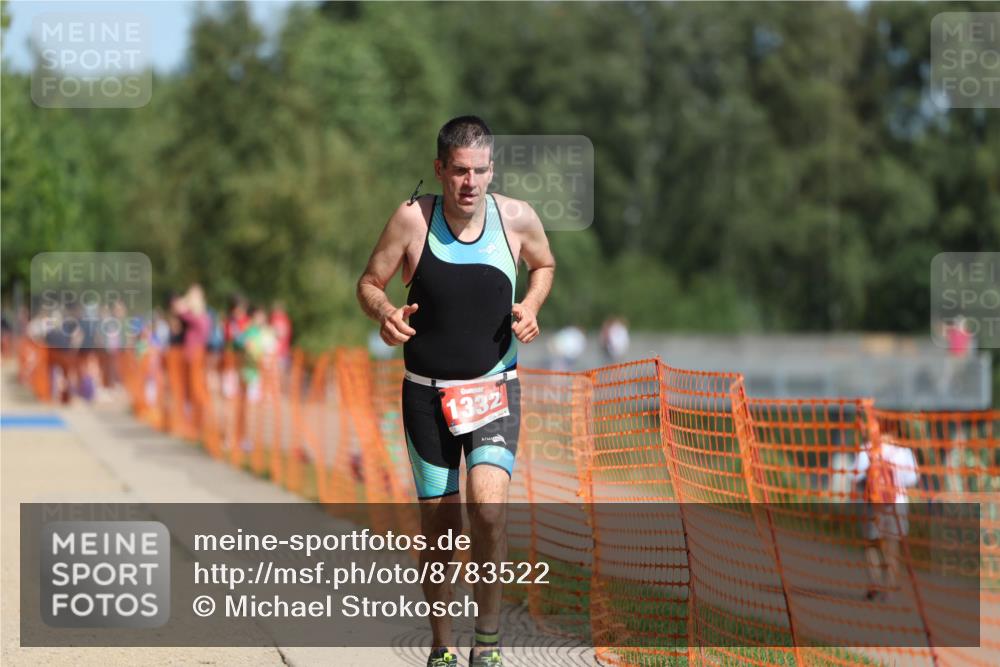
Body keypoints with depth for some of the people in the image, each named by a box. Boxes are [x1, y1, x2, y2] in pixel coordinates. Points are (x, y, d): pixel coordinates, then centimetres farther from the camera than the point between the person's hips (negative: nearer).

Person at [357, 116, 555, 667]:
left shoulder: (516, 218, -6)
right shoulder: (412, 218, -10)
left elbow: (544, 265, 15)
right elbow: (369, 284, 1)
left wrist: (531, 306, -5)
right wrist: (384, 312, -22)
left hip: (495, 389, 0)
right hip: (427, 393, 0)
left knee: (488, 505, -22)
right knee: (437, 523, 6)